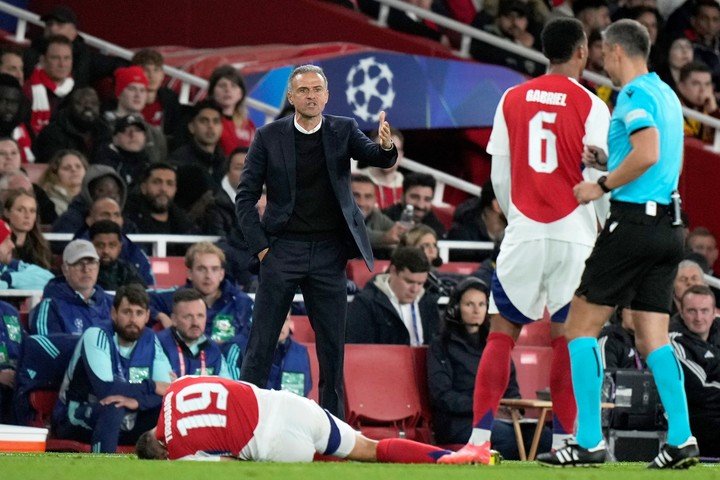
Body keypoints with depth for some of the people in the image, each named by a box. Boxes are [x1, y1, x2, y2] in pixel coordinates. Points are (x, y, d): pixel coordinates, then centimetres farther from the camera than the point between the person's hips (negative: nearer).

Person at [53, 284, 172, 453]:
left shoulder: (150, 341, 1)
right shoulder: (96, 336, -16)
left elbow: (167, 391, -9)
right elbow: (105, 389, -29)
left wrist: (137, 401, -30)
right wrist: (152, 387, -18)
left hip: (123, 424, 6)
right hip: (79, 422, -6)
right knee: (114, 407, -36)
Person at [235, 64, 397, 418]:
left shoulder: (343, 131, 4)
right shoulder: (269, 136, -1)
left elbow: (375, 158, -12)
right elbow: (246, 196, 2)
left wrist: (386, 146, -35)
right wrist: (259, 245, -6)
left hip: (329, 251, 2)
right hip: (283, 248, -2)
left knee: (332, 344, 6)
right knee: (261, 342, -1)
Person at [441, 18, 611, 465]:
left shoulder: (512, 100, 7)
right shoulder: (590, 106, -4)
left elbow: (499, 176, 9)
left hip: (524, 233, 2)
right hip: (574, 235, -2)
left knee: (502, 332, 6)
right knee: (566, 338, 5)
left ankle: (479, 439, -2)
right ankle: (563, 441, 3)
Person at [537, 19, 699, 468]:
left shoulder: (635, 94, -10)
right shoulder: (666, 94, 18)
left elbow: (648, 154, -24)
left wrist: (603, 185, -13)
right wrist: (607, 161, 19)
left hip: (634, 220, -9)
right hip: (669, 225, 9)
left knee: (581, 326, -1)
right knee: (653, 337, 7)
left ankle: (589, 441, -4)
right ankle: (682, 440, -3)